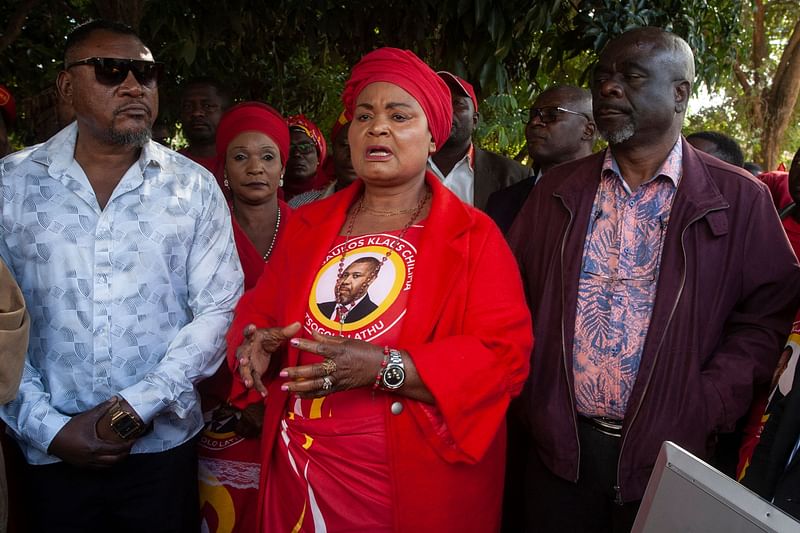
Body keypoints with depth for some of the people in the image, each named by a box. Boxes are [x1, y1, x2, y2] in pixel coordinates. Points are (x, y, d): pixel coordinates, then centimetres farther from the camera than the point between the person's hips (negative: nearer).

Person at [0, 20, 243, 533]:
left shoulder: (194, 187, -1)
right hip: (51, 452, 0)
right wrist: (47, 426, -7)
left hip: (164, 445, 0)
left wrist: (140, 405, -11)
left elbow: (217, 309, -4)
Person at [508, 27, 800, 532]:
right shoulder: (557, 190, 5)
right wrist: (535, 401, -3)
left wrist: (699, 414, -12)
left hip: (666, 454, -2)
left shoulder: (740, 200, -4)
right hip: (560, 446, 2)